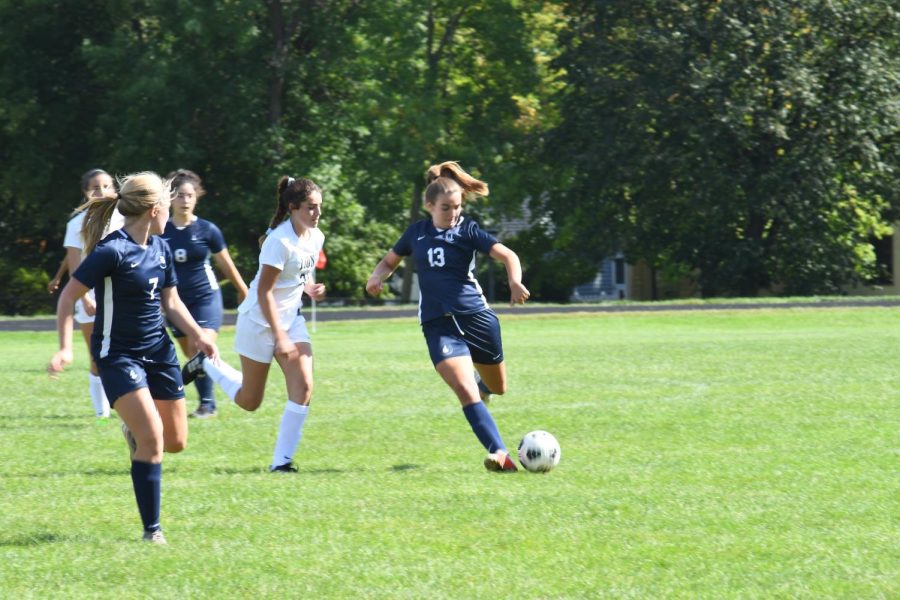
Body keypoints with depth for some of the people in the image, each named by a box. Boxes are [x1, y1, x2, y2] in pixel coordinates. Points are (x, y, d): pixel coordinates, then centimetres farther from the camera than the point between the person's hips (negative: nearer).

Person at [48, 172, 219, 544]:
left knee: (176, 441, 8)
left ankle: (134, 430, 42)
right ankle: (152, 529, -8)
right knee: (152, 438, -17)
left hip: (159, 351, 7)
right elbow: (68, 297, -15)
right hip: (118, 355, -7)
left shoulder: (160, 248, 6)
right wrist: (65, 348, -23)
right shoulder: (112, 251, -18)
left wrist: (198, 335, 2)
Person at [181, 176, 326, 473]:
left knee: (303, 386, -13)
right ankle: (207, 364, 32)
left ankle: (282, 460, -7)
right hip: (259, 322, -7)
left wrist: (309, 287, -3)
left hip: (291, 319, 7)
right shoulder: (280, 241, -24)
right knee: (249, 401, 5)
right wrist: (279, 337, -25)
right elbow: (264, 292, -23)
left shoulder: (315, 237, 1)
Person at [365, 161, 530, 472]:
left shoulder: (467, 230, -2)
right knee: (466, 393, -20)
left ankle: (480, 384, 56)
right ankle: (499, 455, -25)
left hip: (476, 317, 0)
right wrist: (377, 277, 0)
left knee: (497, 387, 18)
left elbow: (507, 255, -14)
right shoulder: (417, 233, 8)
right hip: (438, 325, 0)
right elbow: (390, 261, 23)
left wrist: (515, 283, -34)